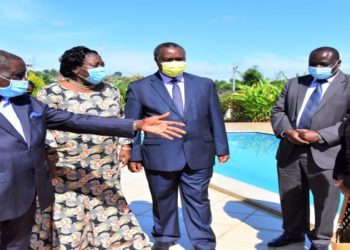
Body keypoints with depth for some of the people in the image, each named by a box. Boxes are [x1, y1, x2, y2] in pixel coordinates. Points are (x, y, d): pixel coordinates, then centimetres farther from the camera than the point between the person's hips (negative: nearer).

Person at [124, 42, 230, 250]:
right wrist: (134, 155, -3)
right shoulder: (139, 88, 1)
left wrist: (221, 148, 6)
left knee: (198, 201, 9)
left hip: (198, 155, 1)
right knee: (163, 201, 15)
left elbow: (216, 119, 9)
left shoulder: (205, 84, 8)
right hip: (160, 156, -1)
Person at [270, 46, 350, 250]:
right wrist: (287, 131, -11)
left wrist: (320, 136, -20)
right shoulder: (294, 83, 13)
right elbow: (278, 111, 9)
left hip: (325, 154, -4)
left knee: (324, 201, 10)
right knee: (290, 197, 16)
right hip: (289, 152, 4)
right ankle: (293, 232, 37)